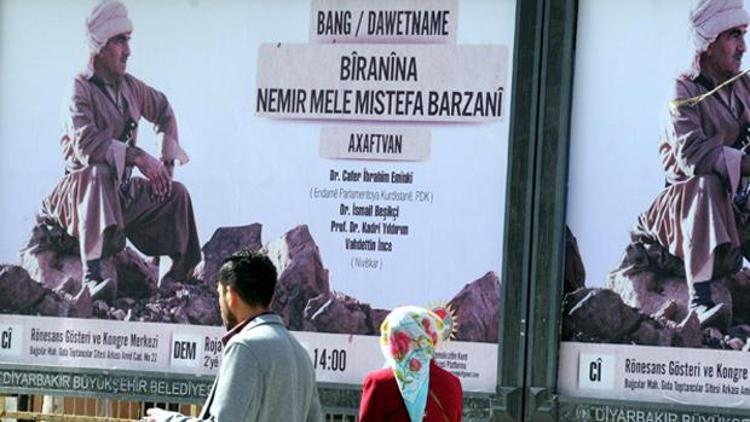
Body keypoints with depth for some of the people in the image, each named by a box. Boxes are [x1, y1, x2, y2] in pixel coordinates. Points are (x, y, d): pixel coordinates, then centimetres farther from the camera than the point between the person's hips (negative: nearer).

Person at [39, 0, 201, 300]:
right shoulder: (80, 89, -16)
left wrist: (166, 161, 16)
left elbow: (163, 111, 26)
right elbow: (86, 145, -31)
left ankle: (178, 275, 12)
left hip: (123, 191, 8)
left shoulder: (130, 87, 7)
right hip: (82, 184, -8)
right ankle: (91, 273, -51)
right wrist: (138, 157, -35)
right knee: (99, 173, -39)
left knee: (176, 194, 3)